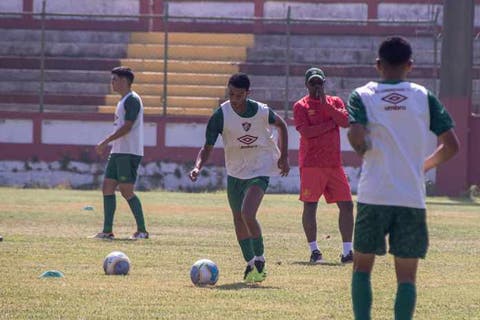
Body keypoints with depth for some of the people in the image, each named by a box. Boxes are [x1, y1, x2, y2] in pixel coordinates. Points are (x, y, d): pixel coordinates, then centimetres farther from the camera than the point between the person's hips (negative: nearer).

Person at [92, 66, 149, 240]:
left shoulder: (132, 100, -12)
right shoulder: (123, 101, 19)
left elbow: (127, 127, -19)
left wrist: (105, 142, -19)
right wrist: (107, 145, 20)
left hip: (129, 153, -10)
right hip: (117, 153, 10)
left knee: (126, 190, -9)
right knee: (107, 187, 5)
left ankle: (142, 230, -3)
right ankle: (107, 231, 5)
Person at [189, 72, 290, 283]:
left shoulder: (261, 111, -15)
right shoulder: (220, 115, -14)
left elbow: (281, 125, 7)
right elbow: (208, 147, -10)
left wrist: (284, 157, 3)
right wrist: (198, 166, -29)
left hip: (260, 170, -4)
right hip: (235, 172, 4)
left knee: (247, 214, -22)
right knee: (238, 219, 11)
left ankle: (260, 259, -4)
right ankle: (251, 264, 28)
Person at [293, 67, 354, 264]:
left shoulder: (335, 102, 13)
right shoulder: (301, 106, 1)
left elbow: (346, 122, -5)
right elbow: (305, 131, -14)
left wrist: (326, 105, -12)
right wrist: (331, 123, -9)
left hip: (334, 164, 4)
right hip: (311, 164, -4)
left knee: (347, 205, -1)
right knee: (310, 206, -4)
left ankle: (347, 252, 2)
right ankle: (314, 250, 5)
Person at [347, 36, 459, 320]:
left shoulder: (362, 96, 1)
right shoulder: (424, 97, 4)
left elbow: (356, 137, -16)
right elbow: (451, 146, 0)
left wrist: (364, 150, 8)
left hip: (373, 197, 0)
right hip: (413, 198, 0)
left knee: (362, 266, 15)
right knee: (407, 277, 5)